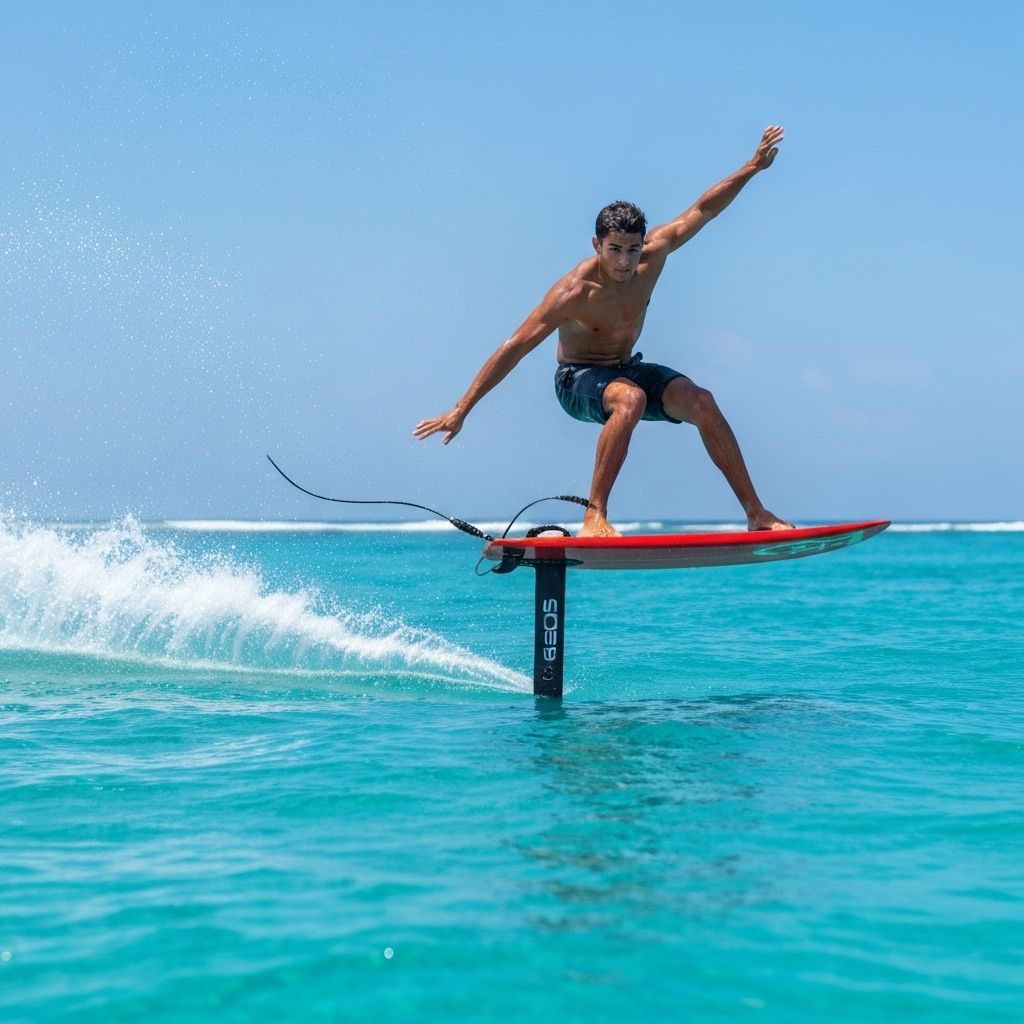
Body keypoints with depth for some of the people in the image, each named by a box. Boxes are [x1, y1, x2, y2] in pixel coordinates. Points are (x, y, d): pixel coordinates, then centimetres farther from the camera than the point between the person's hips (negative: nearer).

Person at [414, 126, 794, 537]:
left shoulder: (652, 256, -13)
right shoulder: (575, 292, -27)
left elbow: (701, 210, 0)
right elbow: (514, 348, -27)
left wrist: (753, 167, -1)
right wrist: (460, 410, -30)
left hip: (627, 370, 6)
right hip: (578, 380, -6)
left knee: (701, 401, -17)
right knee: (631, 400, -38)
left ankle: (756, 512, -10)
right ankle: (594, 517, -36)